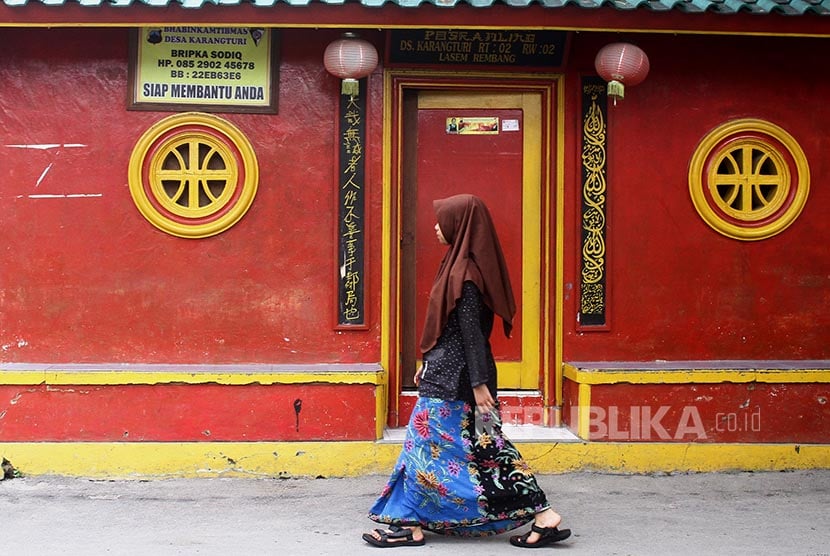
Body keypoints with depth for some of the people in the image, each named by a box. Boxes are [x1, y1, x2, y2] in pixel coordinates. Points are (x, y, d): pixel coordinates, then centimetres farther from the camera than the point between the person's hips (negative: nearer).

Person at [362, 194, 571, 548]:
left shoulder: (463, 273, -17)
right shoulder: (462, 265, 12)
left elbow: (471, 331, -21)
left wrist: (479, 383, -21)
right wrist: (429, 365, 23)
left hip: (453, 380, -10)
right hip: (450, 373, 10)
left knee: (425, 446, 1)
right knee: (487, 445, 11)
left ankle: (411, 525, 13)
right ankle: (543, 516, 12)